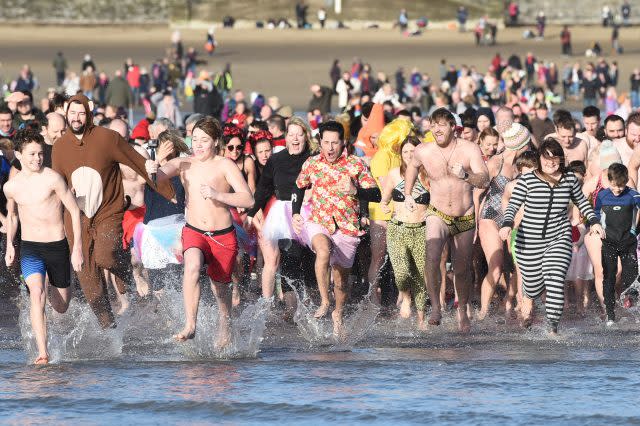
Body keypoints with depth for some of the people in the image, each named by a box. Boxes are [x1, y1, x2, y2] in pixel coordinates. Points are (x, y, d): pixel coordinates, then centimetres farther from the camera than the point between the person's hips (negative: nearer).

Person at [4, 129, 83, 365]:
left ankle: (50, 287, 50)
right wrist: (9, 244, 19)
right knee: (36, 294, -24)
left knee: (61, 307, 11)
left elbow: (75, 211, -6)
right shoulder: (11, 187, 1)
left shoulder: (52, 178, -11)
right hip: (29, 248, 1)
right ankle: (42, 352, -27)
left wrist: (77, 248, -9)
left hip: (57, 247, -1)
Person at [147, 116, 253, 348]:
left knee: (220, 288, 14)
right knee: (192, 267, -31)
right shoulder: (184, 164, 2)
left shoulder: (225, 166, -7)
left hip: (223, 236, -1)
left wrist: (217, 194, -27)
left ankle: (224, 329, 44)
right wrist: (152, 170, -38)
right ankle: (190, 326, -34)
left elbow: (248, 200, -14)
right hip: (194, 232, 1)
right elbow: (161, 175, -15)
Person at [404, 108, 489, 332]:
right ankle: (435, 307, -18)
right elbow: (412, 167, 18)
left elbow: (484, 180, -24)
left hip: (465, 219, 0)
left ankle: (462, 312, 32)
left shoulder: (470, 149, -13)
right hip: (438, 215, 0)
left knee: (461, 270, 11)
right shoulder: (423, 152, -7)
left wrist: (465, 175, -43)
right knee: (432, 258, -27)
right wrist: (407, 195, 16)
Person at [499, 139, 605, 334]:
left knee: (555, 280, -18)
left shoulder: (569, 179, 5)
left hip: (559, 238, 1)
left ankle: (553, 327, -17)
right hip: (530, 241, -1)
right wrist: (507, 224, -24)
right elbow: (513, 205, -7)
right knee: (533, 284, 8)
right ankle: (528, 300, 47)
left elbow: (581, 201, 22)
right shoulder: (527, 180, -5)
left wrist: (594, 221, 13)